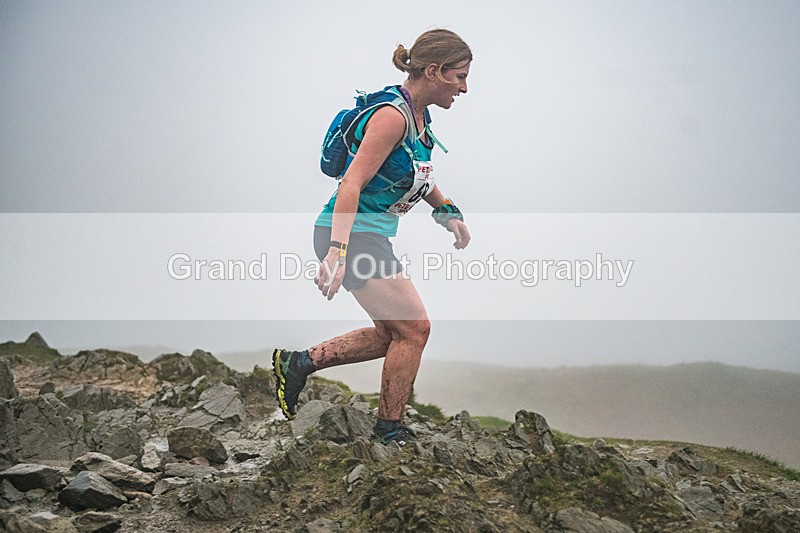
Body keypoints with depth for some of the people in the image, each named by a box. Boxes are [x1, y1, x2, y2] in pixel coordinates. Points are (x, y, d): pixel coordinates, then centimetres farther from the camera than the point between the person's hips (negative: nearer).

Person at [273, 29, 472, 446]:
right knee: (414, 329, -6)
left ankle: (298, 363, 19)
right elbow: (351, 184, -27)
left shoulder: (419, 116, 10)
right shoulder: (392, 115, -20)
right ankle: (390, 431, 6)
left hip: (371, 235, 10)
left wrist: (447, 212, 14)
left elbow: (417, 174, 28)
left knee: (391, 335, 14)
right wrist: (337, 252, -34)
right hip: (350, 234, -10)